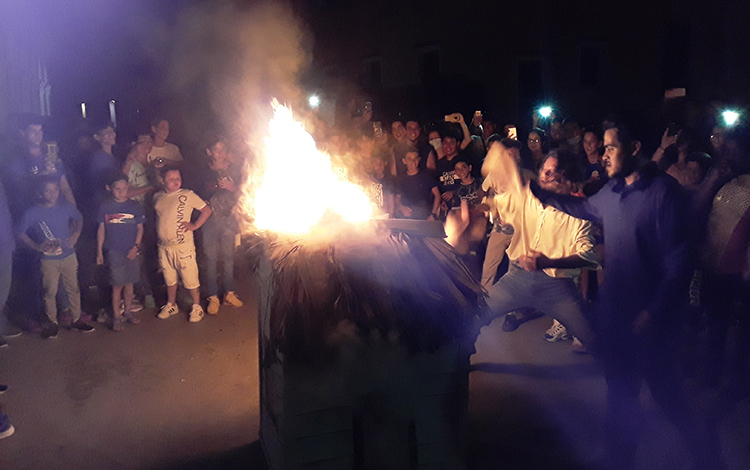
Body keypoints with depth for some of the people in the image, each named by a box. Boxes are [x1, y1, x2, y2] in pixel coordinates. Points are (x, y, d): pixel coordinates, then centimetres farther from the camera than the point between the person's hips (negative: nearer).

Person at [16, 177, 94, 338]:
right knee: (50, 292, 6)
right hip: (48, 259, -2)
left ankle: (77, 320, 23)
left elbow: (79, 219, 14)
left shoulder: (66, 207, -3)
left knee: (73, 289, 10)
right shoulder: (33, 213, -11)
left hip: (69, 256, 2)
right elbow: (20, 232, -5)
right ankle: (52, 322, 24)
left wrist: (76, 234, -2)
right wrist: (36, 246, -14)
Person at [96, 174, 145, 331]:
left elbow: (140, 228, 7)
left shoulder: (134, 206, 4)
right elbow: (101, 229, 4)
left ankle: (127, 311, 27)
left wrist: (136, 246, -6)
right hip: (114, 251, -2)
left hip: (131, 251, 2)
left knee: (129, 283, 11)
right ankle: (116, 316, 6)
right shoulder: (105, 206, 0)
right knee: (118, 284, -4)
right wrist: (99, 252, 2)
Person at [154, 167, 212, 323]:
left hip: (183, 246, -5)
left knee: (190, 278, 0)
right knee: (169, 278, 17)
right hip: (164, 247, 5)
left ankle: (197, 307, 15)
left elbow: (207, 209, -5)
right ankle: (171, 305, 34)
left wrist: (195, 225, -9)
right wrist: (157, 234, 11)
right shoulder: (157, 197, 7)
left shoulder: (187, 195, -8)